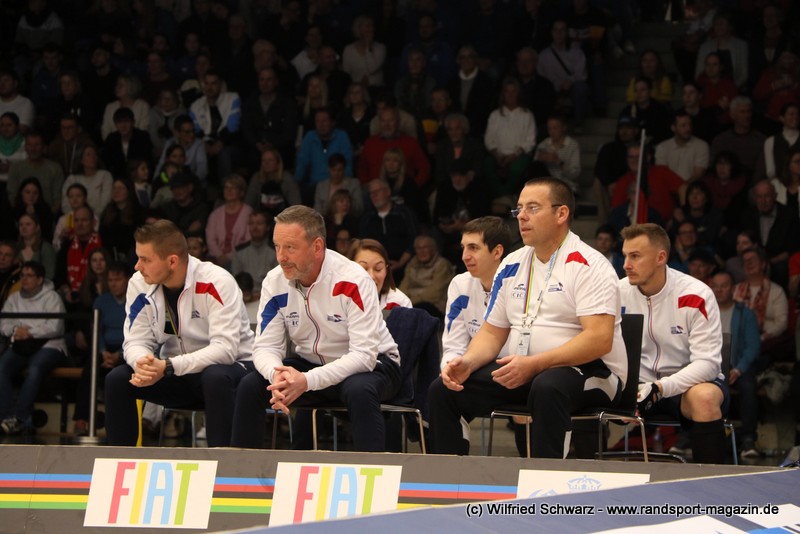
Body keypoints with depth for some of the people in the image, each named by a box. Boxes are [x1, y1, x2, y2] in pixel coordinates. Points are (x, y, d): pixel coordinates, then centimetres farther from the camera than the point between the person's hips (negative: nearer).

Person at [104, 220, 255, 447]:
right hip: (175, 374, 5)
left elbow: (225, 349, -30)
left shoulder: (216, 283, -24)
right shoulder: (139, 285, -7)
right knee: (117, 379, -16)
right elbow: (135, 342, -5)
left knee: (216, 377, -39)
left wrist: (168, 367, -37)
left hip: (229, 368, -5)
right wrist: (143, 363, -31)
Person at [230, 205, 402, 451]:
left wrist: (307, 381, -40)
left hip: (371, 363, -5)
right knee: (250, 387, -16)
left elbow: (364, 355, -29)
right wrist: (278, 375, -33)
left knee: (360, 390, -38)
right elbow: (266, 346, -7)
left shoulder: (353, 281, -25)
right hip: (309, 363, 5)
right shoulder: (275, 282, -10)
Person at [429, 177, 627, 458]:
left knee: (546, 387, -40)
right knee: (443, 389, -8)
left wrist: (534, 364, -27)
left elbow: (600, 339, -21)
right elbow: (492, 333, 18)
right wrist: (467, 362, -5)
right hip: (521, 372, 7)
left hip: (589, 372, -7)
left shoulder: (588, 265, -10)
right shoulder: (511, 266, 13)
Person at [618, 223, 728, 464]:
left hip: (690, 382, -3)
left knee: (705, 397, -38)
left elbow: (707, 362, -20)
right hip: (638, 387, 3)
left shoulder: (696, 296, -16)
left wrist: (660, 388, -33)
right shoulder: (619, 293, -3)